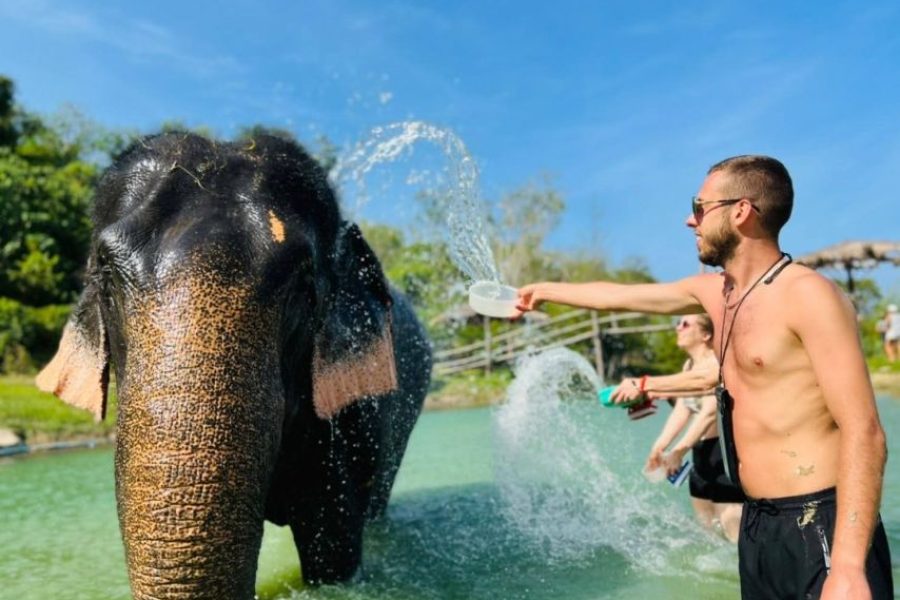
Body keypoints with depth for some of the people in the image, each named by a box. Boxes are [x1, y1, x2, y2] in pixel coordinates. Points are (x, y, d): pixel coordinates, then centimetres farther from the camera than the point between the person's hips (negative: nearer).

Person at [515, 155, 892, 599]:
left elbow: (864, 434, -19)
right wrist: (543, 290, 33)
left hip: (818, 528, -8)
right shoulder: (713, 292, 8)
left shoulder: (808, 295, -15)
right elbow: (620, 295, 22)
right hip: (757, 524, 8)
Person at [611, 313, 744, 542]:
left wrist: (679, 450, -37)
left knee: (733, 530, -7)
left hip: (726, 450, -9)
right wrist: (659, 447, -3)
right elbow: (681, 410, 6)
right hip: (702, 451, 9)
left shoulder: (717, 362, -16)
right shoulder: (689, 365, 11)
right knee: (708, 527, 18)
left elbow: (710, 412, -28)